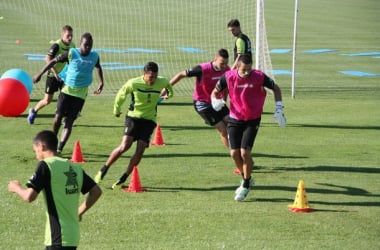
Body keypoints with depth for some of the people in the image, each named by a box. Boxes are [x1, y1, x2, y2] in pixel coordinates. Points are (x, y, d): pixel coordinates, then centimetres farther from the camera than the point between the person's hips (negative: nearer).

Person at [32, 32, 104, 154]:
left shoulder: (95, 57, -1)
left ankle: (59, 149, -2)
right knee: (58, 117, -4)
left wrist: (101, 82, 17)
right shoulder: (71, 54, -9)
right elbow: (54, 61, -1)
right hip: (67, 90, -1)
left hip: (81, 94, 1)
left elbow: (98, 67, 22)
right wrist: (40, 74, -3)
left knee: (69, 122, -4)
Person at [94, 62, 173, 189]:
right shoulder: (133, 83, -16)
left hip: (149, 120, 3)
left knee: (140, 150, -11)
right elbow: (121, 95, 1)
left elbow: (168, 83, 17)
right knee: (125, 146, -20)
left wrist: (170, 92, 39)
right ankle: (104, 169, -1)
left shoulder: (161, 82, -9)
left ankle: (123, 178, 0)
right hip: (133, 116, -2)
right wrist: (116, 110, 15)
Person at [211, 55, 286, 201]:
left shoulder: (259, 77, -16)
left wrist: (279, 110, -9)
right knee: (234, 153, -2)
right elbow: (215, 92, 2)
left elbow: (276, 88, 0)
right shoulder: (228, 77, -12)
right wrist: (215, 101, -21)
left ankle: (246, 185, 8)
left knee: (245, 152, -13)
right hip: (235, 119, 2)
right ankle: (246, 179, 25)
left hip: (252, 120, -2)